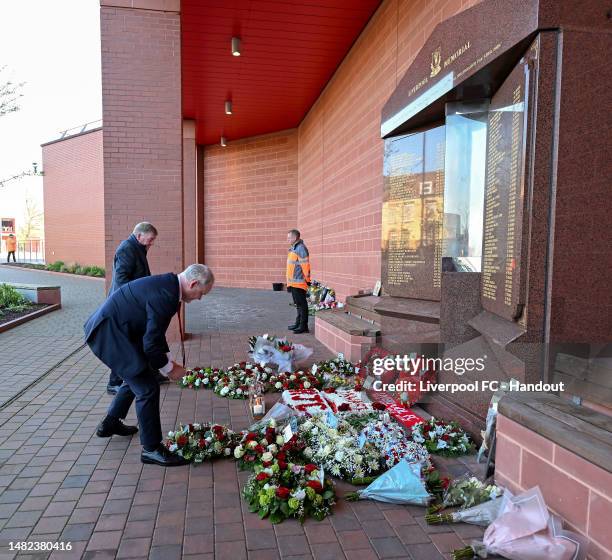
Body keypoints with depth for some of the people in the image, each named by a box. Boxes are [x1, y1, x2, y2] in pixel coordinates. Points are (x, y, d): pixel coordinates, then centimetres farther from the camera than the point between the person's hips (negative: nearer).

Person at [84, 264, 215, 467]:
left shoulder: (167, 284, 5)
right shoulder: (165, 295, -26)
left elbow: (155, 331, 16)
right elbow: (151, 344, -23)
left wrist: (168, 360, 13)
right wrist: (169, 369, -7)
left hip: (110, 327, 11)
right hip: (109, 333, -11)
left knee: (136, 377, 26)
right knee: (147, 388, -7)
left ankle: (110, 423, 46)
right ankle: (151, 448, 5)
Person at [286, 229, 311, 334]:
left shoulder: (301, 248, -15)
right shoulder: (293, 248, 17)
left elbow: (305, 265, -18)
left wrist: (307, 279, -17)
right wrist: (289, 283, 23)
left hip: (299, 282, -10)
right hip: (293, 282, 10)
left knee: (302, 304, -5)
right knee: (298, 304, 17)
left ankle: (303, 326, 0)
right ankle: (298, 323, 26)